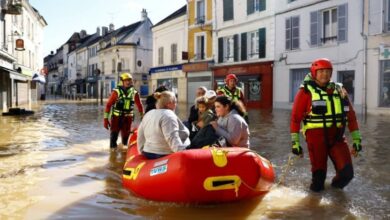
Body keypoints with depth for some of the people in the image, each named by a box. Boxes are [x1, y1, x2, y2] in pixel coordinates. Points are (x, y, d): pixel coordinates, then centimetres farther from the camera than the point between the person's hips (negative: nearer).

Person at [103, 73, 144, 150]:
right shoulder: (116, 92, -7)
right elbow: (108, 105, -6)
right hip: (116, 117, -3)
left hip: (128, 118, 3)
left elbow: (139, 106, 12)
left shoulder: (134, 93, 2)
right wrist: (106, 119, -9)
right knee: (113, 136, -5)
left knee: (126, 138, 12)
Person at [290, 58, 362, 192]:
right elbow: (295, 118, -4)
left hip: (337, 137, 4)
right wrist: (295, 142, -7)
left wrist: (356, 138, 8)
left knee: (347, 172, -5)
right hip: (316, 136, -3)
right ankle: (316, 186, 34)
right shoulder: (306, 91, -3)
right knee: (319, 174, 0)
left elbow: (350, 115, 12)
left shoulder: (339, 90, 10)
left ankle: (336, 183, 28)